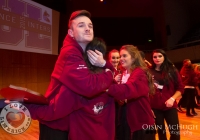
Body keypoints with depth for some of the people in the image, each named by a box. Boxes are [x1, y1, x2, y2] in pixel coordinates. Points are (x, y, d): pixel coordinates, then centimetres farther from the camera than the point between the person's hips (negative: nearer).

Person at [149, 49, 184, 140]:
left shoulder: (172, 71, 1)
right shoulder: (149, 72, 0)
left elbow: (180, 88, 2)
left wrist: (172, 99, -12)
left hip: (170, 106, 0)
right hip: (155, 107, 0)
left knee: (175, 132, 1)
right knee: (161, 132, 14)